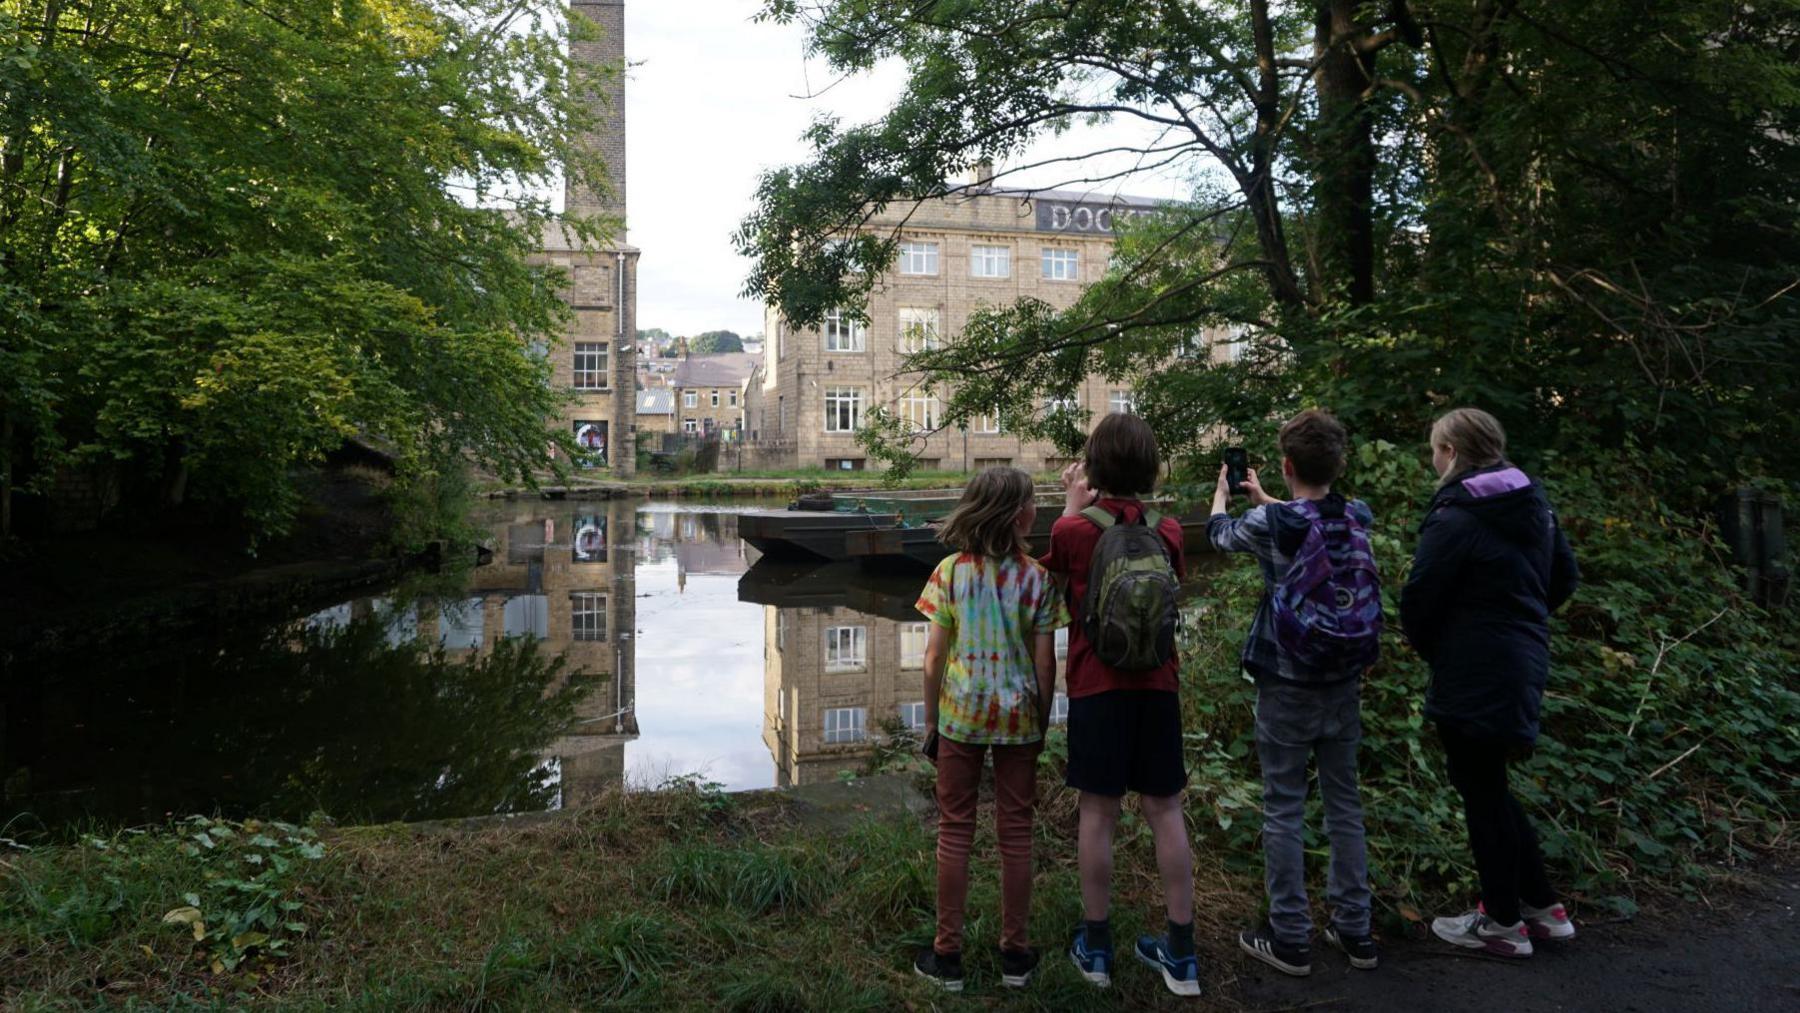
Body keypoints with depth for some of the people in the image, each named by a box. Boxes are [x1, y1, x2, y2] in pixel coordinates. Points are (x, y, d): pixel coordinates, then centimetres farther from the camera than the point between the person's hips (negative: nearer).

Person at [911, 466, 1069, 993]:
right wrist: (1041, 725, 8)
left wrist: (931, 721, 6)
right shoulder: (1038, 578, -7)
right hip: (1018, 716, 0)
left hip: (960, 713, 0)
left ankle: (948, 955, 18)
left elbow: (934, 658, -5)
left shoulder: (951, 571, -7)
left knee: (955, 830, 10)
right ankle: (1014, 954, 24)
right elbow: (1044, 664, -5)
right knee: (1016, 832, 12)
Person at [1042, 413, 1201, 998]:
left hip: (1097, 690, -3)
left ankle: (1095, 947, 18)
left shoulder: (1072, 530, -11)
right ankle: (1181, 953, 17)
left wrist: (1074, 507, 14)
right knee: (1165, 811, 8)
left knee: (1097, 813, 6)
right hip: (1157, 688, 3)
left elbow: (1057, 575, 9)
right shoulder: (1167, 532, -1)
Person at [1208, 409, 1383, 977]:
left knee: (1284, 809, 4)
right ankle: (1355, 931, 24)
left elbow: (1220, 534, 7)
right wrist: (1262, 498, 36)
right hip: (1344, 684, 5)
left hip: (1286, 685, -5)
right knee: (1344, 804, 15)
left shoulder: (1270, 523, -16)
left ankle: (1290, 939, 11)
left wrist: (1222, 491, 28)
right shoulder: (1359, 519, -2)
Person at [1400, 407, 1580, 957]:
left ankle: (1503, 922, 19)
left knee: (1481, 793, 6)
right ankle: (1543, 906, 28)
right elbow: (1565, 577, 17)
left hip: (1474, 678, -9)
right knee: (1489, 785, 21)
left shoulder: (1454, 519, -20)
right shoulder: (1534, 504, 7)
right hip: (1525, 661, 9)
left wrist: (1429, 649, 3)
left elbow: (1418, 599, -16)